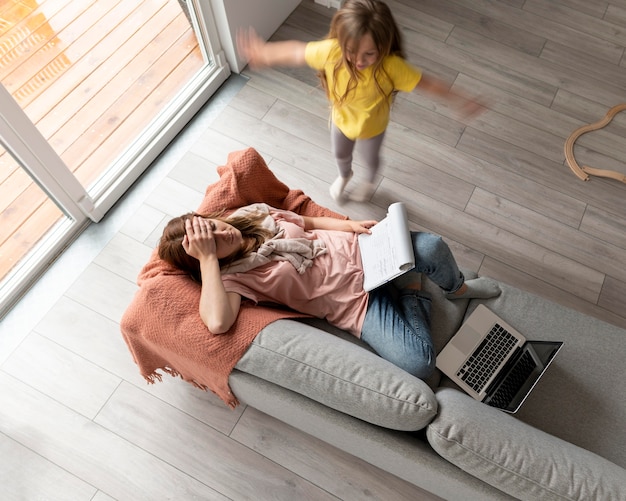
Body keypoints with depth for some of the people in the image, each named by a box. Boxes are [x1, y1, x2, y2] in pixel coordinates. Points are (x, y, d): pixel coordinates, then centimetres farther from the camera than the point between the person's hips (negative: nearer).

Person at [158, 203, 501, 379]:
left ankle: (459, 288, 15)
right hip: (355, 301, -4)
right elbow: (218, 322, -33)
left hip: (355, 251, 5)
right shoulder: (231, 277, -11)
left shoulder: (251, 215, 5)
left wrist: (351, 225, -1)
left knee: (431, 248, -21)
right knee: (417, 362, -24)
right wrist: (207, 258, -25)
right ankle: (413, 289, 7)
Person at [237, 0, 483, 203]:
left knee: (370, 158, 29)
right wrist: (264, 53, -8)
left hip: (372, 126, -2)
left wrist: (460, 100, -24)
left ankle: (370, 181, 66)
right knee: (340, 154, 31)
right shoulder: (331, 51, -35)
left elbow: (427, 83, -28)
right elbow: (296, 51, -20)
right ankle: (344, 175, 68)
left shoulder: (391, 65, -39)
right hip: (341, 119, 2)